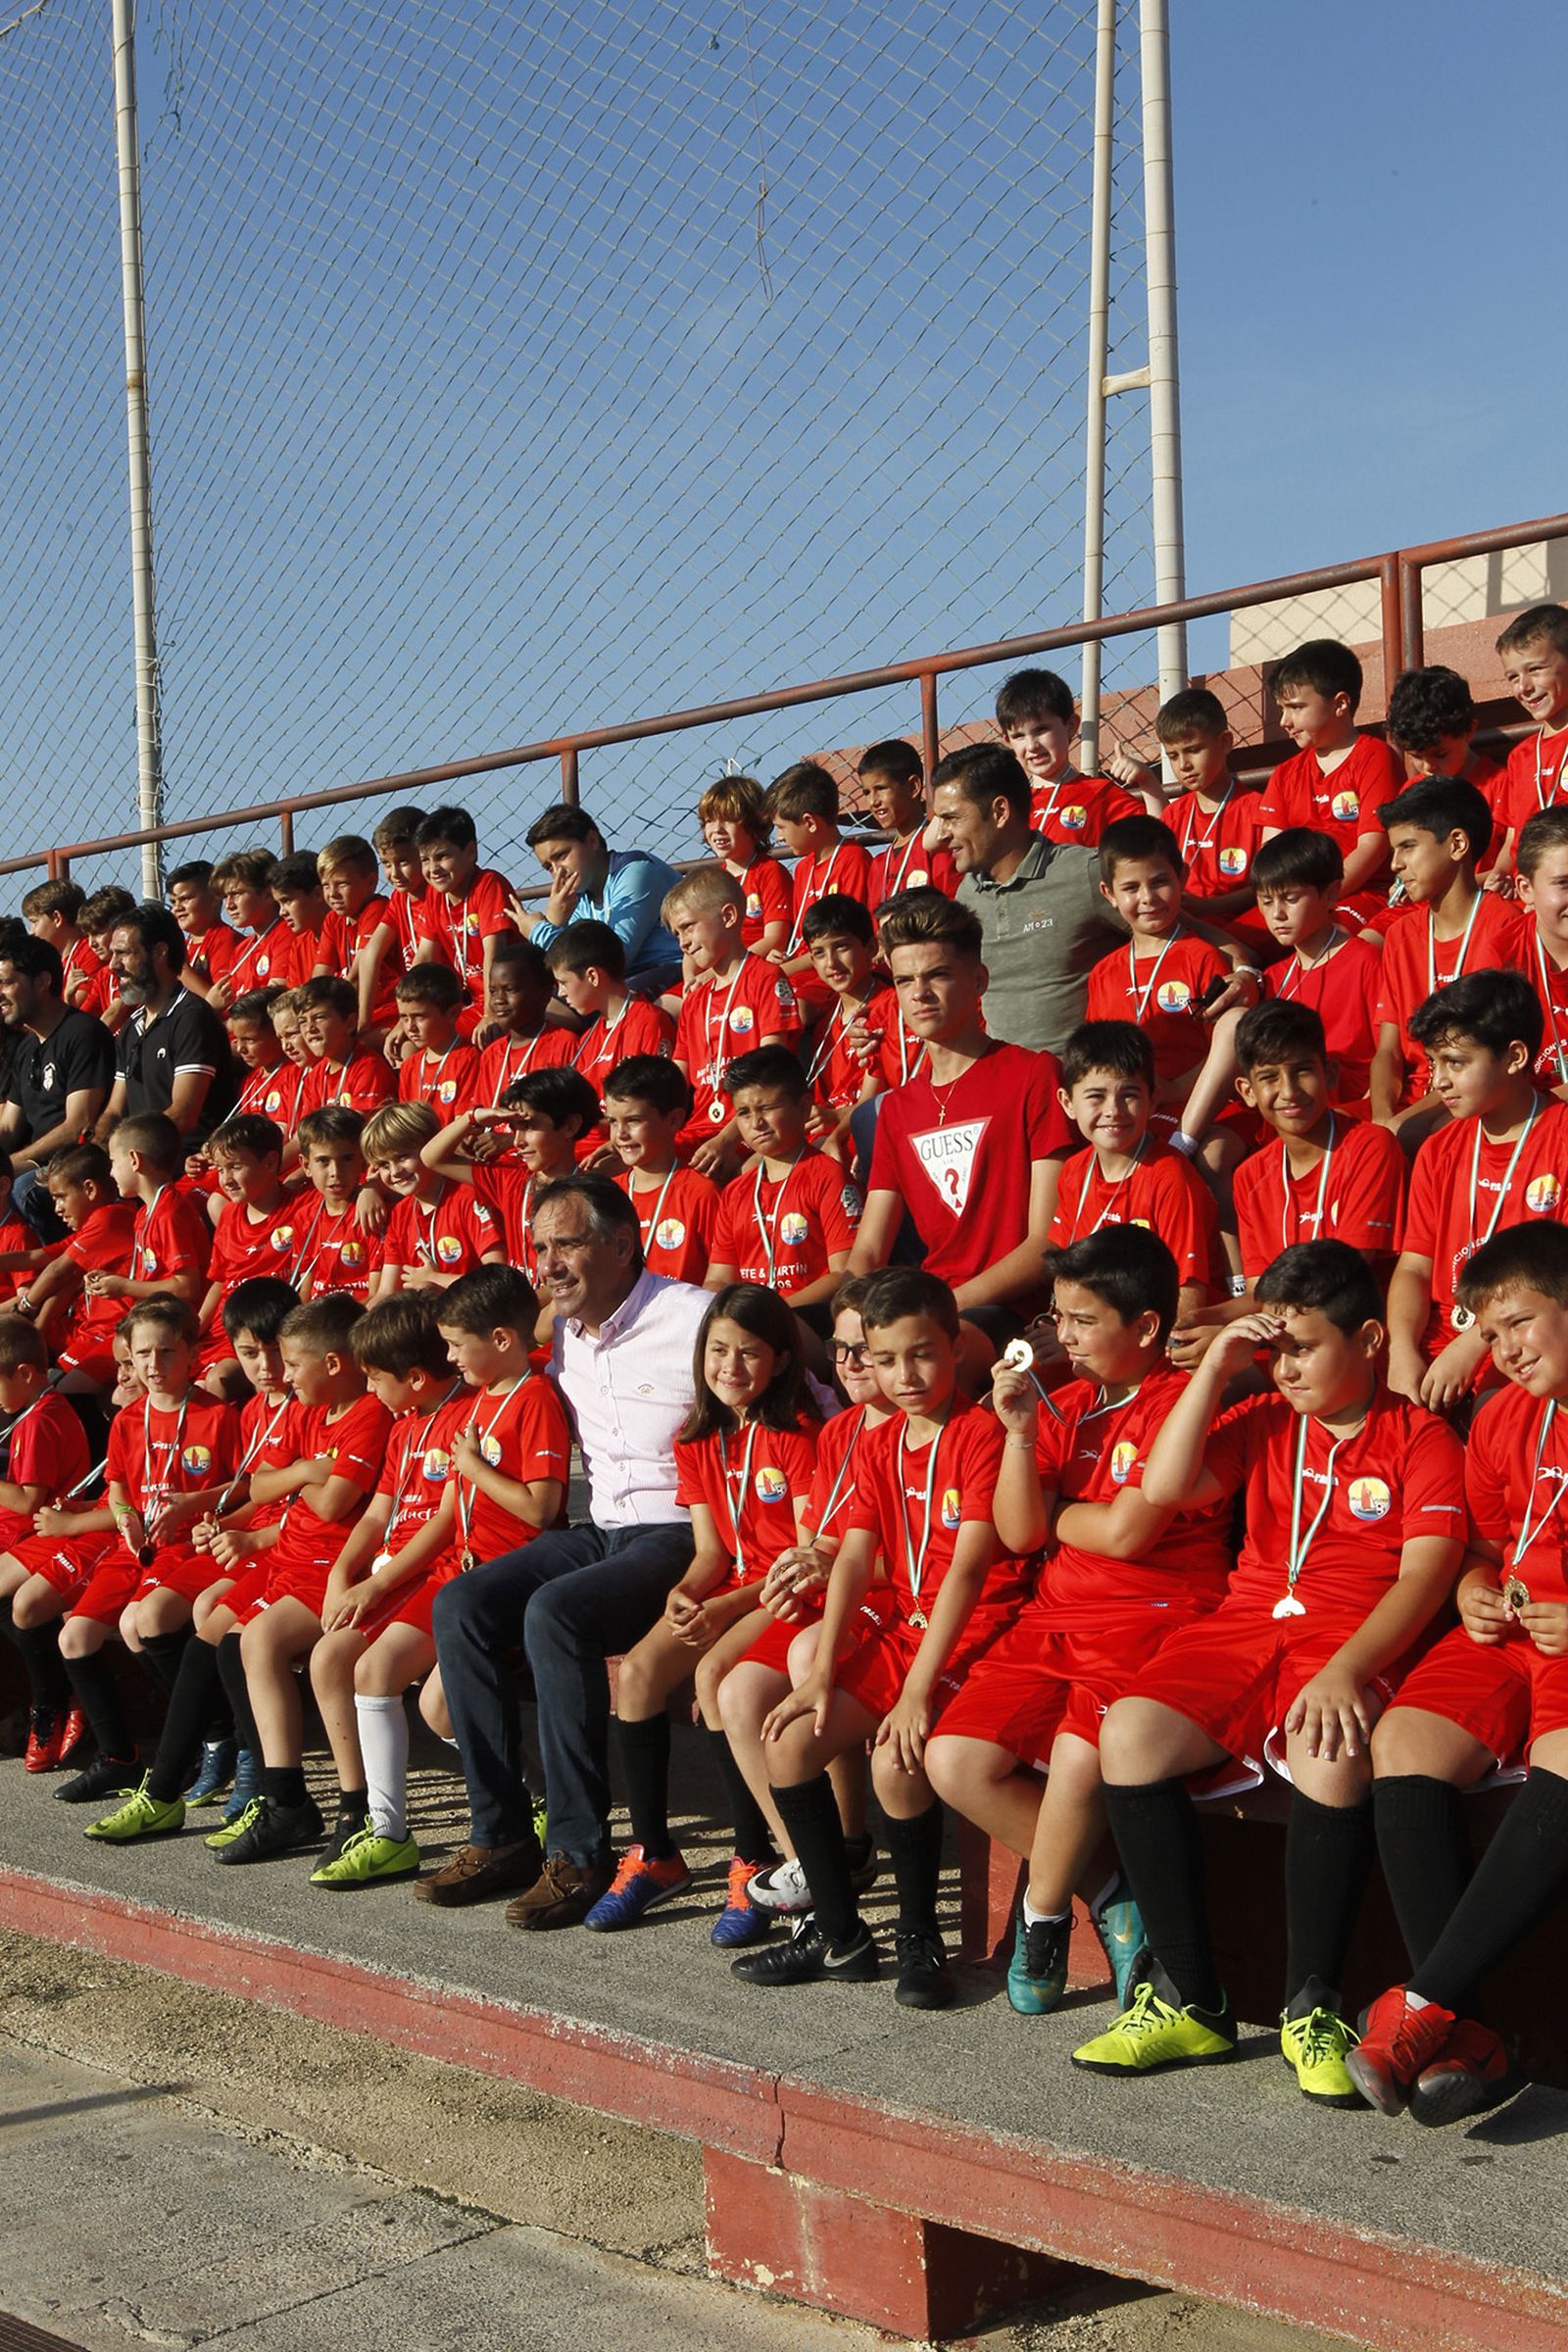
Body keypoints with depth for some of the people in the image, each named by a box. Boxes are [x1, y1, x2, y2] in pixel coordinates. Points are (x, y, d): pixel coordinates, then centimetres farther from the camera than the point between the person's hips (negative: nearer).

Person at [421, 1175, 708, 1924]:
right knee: (460, 1605, -11)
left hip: (683, 1535, -8)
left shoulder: (692, 1321, -12)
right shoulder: (563, 1336, 12)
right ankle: (502, 1836, -5)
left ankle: (580, 1853, -20)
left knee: (554, 1611, -31)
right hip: (601, 1530, 8)